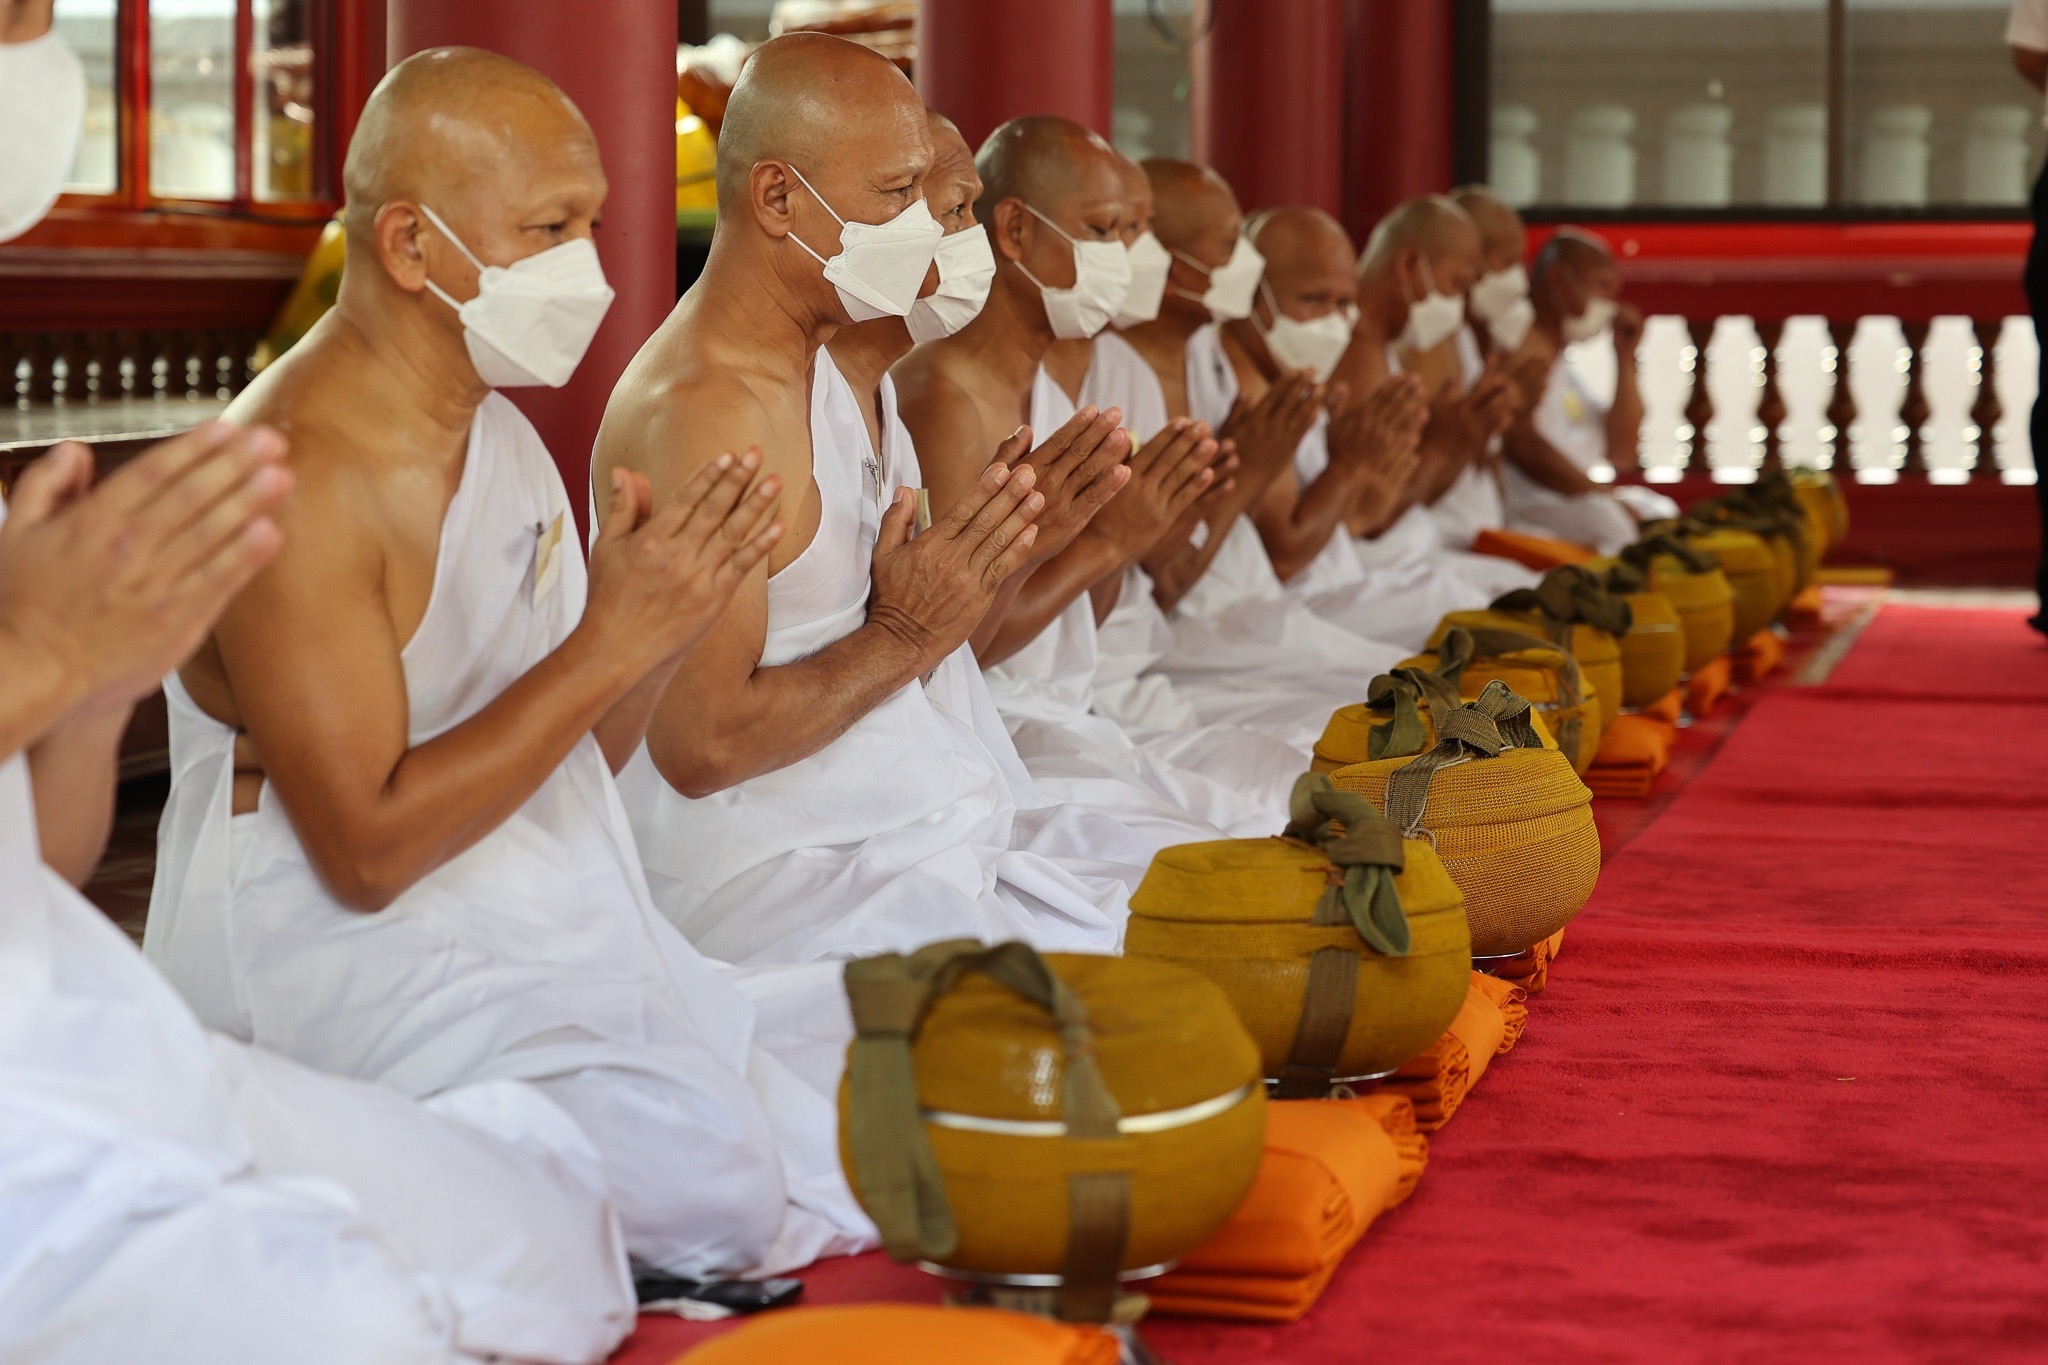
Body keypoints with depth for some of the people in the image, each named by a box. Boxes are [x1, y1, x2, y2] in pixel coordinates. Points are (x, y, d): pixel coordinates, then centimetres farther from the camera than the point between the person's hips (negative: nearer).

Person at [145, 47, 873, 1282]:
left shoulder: (502, 436, 11)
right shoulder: (297, 477, -17)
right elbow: (367, 848, -21)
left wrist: (675, 608, -4)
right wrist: (616, 637, -21)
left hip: (555, 938, 9)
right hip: (349, 958, -8)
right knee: (711, 1179, -25)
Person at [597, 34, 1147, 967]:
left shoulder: (826, 372, 15)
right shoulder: (700, 412, -18)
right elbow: (701, 744, -21)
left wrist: (993, 540, 2)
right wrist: (905, 637, -18)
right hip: (773, 880, -10)